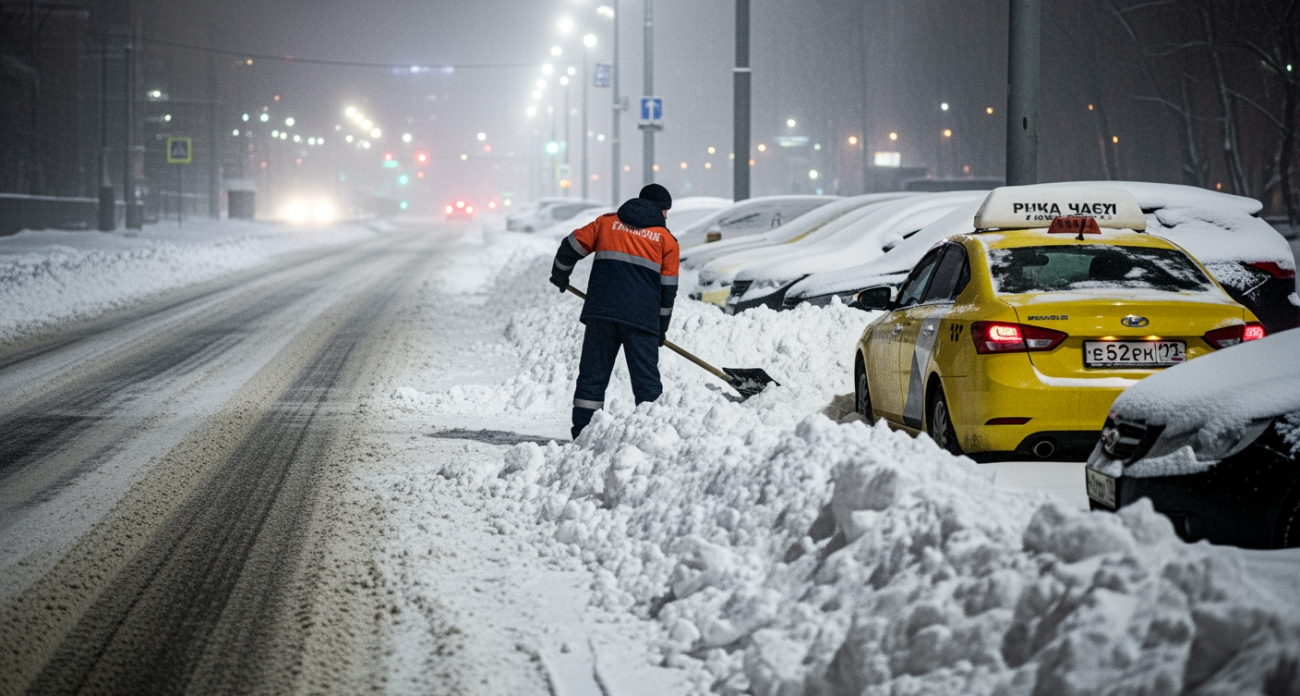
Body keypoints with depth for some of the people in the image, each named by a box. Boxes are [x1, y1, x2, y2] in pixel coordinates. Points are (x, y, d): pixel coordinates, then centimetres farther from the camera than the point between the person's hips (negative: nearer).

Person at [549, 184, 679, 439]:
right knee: (646, 380, 2)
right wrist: (661, 328, 19)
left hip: (601, 310, 2)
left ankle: (582, 435, 6)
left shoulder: (607, 222, 14)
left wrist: (560, 275, 34)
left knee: (592, 375, 8)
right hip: (641, 317, -2)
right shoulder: (666, 239, 10)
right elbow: (668, 288, 10)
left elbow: (571, 247, 15)